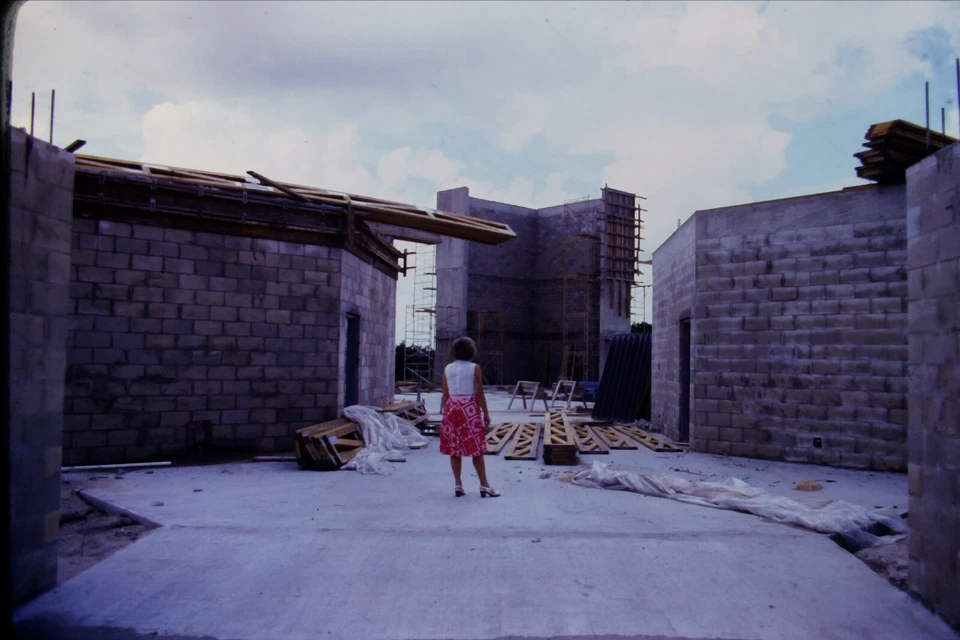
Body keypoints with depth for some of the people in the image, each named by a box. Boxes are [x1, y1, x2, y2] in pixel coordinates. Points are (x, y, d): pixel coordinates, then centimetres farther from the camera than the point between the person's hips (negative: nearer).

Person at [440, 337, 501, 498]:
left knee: (454, 448, 7)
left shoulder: (447, 369, 4)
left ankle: (458, 485, 10)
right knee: (476, 449, 2)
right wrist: (486, 413, -1)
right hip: (470, 409, -3)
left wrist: (446, 412, 14)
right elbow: (479, 394, -8)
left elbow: (445, 395, 5)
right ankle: (484, 485, 6)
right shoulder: (474, 368, -6)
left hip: (452, 408, 3)